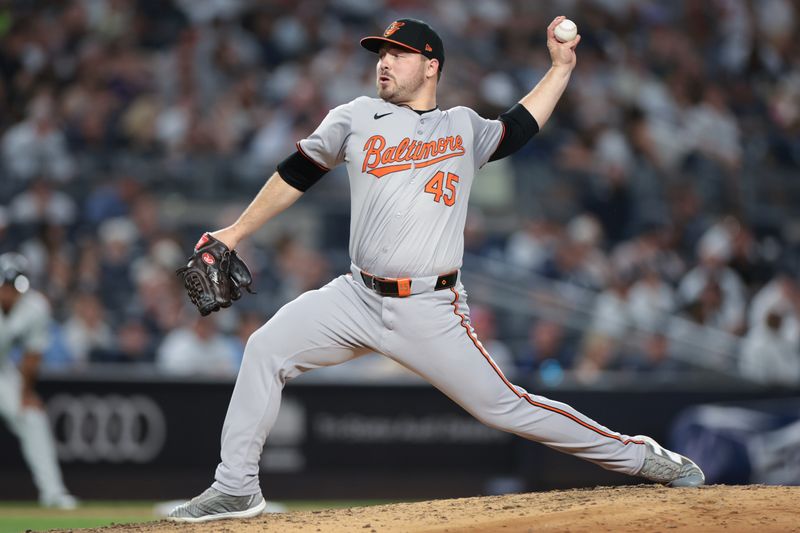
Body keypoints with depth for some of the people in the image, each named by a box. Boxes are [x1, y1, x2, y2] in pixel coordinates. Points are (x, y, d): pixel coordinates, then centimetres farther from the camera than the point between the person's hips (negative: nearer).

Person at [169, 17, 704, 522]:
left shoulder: (465, 129, 10)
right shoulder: (358, 117, 9)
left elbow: (520, 126, 28)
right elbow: (296, 173, 15)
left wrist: (561, 67, 24)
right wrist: (235, 232, 15)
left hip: (430, 312, -2)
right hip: (358, 297, 2)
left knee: (504, 407, -5)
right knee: (267, 348, -14)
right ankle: (237, 488, -5)